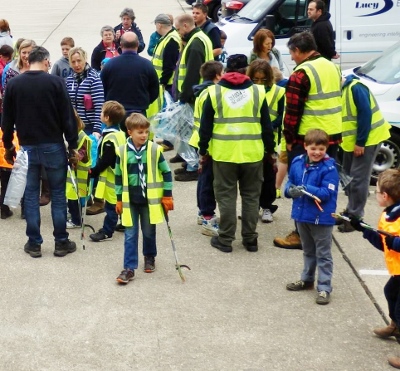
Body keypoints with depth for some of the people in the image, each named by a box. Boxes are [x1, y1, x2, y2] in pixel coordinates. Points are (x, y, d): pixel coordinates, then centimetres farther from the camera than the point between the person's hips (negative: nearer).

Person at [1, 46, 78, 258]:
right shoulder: (55, 82, -9)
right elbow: (67, 116, -8)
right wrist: (72, 145, 0)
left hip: (27, 146, 2)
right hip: (53, 146, -2)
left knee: (31, 194, 10)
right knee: (58, 194, 7)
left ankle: (34, 244, 12)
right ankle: (61, 242, 11)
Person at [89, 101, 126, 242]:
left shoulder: (109, 138, -22)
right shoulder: (120, 133, 8)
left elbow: (105, 161, -22)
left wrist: (93, 171, -12)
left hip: (111, 177, -10)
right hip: (119, 176, 10)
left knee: (111, 205, -3)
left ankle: (107, 232, 2)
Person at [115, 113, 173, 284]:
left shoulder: (155, 149, -7)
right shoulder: (123, 151, -4)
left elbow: (166, 172, 0)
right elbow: (118, 176, 5)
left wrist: (167, 195, -1)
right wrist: (119, 199, 6)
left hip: (150, 200, 0)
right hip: (130, 200, 1)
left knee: (149, 232, 13)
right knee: (130, 235, 1)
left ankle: (150, 258, 36)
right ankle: (129, 268, 4)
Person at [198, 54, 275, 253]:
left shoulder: (214, 92, 0)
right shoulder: (258, 92, 2)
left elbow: (205, 125, 2)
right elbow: (266, 125, 6)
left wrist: (202, 151, 11)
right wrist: (270, 150, 16)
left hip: (224, 153, -1)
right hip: (253, 153, 1)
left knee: (226, 196, 6)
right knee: (251, 196, 11)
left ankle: (225, 239, 8)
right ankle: (250, 239, 15)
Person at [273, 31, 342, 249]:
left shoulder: (302, 73, -14)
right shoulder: (332, 68, 11)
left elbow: (293, 110, -15)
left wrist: (289, 139, -7)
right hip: (333, 136, 8)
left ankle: (301, 234, 6)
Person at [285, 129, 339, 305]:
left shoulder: (329, 168, -17)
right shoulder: (297, 162, -1)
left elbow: (327, 193, -23)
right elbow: (290, 183, 8)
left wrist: (306, 189, -34)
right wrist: (291, 190, -15)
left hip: (321, 217, -6)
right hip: (301, 215, 6)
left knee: (323, 254, 5)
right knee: (308, 251, 24)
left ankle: (324, 288, 11)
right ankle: (307, 280, 39)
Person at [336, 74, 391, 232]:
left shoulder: (356, 88, -22)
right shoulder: (340, 90, 5)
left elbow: (365, 114, -24)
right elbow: (339, 117, 10)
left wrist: (360, 142, -22)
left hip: (368, 138, -9)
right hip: (351, 140, 9)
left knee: (358, 178, -7)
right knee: (349, 176, 14)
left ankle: (355, 217, -1)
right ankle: (350, 211, 25)